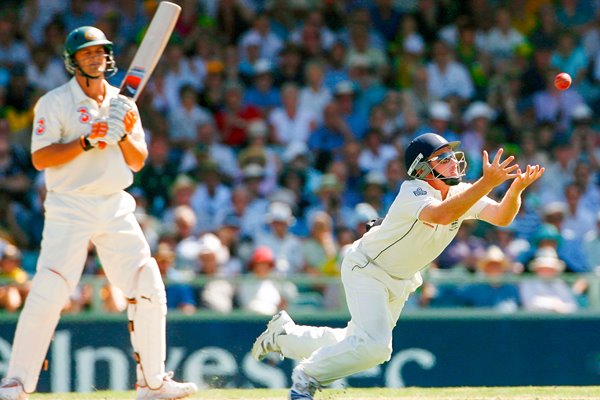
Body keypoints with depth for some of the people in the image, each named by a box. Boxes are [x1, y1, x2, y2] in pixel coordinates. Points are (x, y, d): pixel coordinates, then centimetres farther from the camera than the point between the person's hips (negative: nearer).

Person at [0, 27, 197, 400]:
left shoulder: (123, 104, 13)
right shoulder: (55, 103, -2)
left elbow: (138, 162, 11)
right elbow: (40, 158, -11)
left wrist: (125, 134, -8)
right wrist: (87, 141, -19)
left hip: (115, 208, 5)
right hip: (69, 210, -5)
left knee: (149, 289, 0)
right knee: (48, 294, -14)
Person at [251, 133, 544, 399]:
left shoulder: (463, 192, -8)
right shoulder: (413, 192, -30)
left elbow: (502, 217, -20)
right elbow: (442, 215, -50)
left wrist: (516, 188, -40)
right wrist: (487, 183, -58)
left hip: (399, 283, 8)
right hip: (365, 269, -8)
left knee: (359, 344, 14)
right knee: (374, 346, -24)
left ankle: (284, 334, 34)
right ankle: (307, 377, -1)